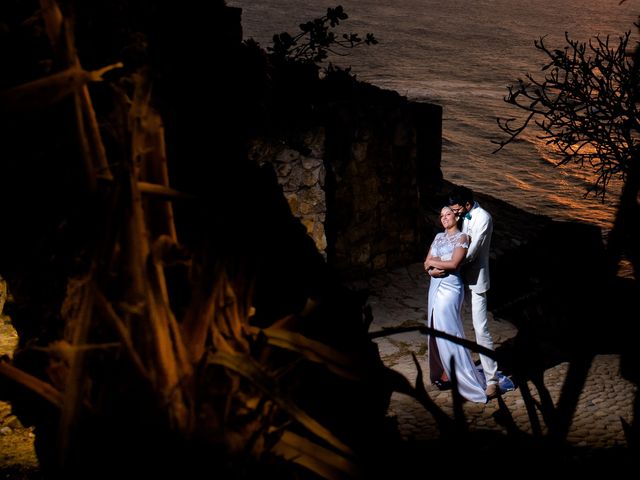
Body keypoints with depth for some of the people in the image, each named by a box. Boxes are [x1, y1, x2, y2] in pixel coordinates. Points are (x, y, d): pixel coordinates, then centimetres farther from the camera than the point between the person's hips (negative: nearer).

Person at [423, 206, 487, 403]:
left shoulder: (462, 237, -7)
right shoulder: (439, 237, 13)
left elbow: (453, 264, -19)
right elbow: (427, 263, 9)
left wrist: (433, 262, -7)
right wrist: (432, 269, -14)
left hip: (450, 287, -7)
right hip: (435, 285, 7)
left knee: (448, 331, -5)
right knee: (436, 329, 10)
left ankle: (451, 373, 3)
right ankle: (442, 370, 19)